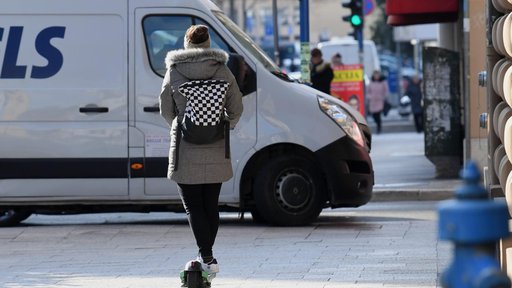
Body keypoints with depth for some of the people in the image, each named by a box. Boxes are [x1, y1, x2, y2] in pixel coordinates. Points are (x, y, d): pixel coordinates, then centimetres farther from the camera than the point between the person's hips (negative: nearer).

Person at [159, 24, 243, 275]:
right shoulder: (222, 72, -1)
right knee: (211, 205, 13)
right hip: (215, 151, 2)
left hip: (186, 150, -2)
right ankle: (206, 257, 17)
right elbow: (236, 109, 6)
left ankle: (207, 257, -12)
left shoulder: (173, 73, -3)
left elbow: (166, 111, 7)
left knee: (193, 206, 0)